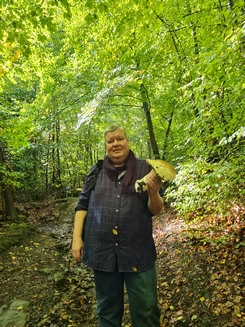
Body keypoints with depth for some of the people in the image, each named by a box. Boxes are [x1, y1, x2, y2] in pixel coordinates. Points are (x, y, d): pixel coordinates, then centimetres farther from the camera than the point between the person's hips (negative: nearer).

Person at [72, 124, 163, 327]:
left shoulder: (145, 169, -1)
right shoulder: (97, 171, 4)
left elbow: (155, 210, -2)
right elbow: (83, 205, 7)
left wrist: (154, 193, -23)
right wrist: (77, 238, 0)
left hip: (138, 251, -1)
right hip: (102, 250, 2)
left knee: (145, 309, 9)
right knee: (107, 309, 18)